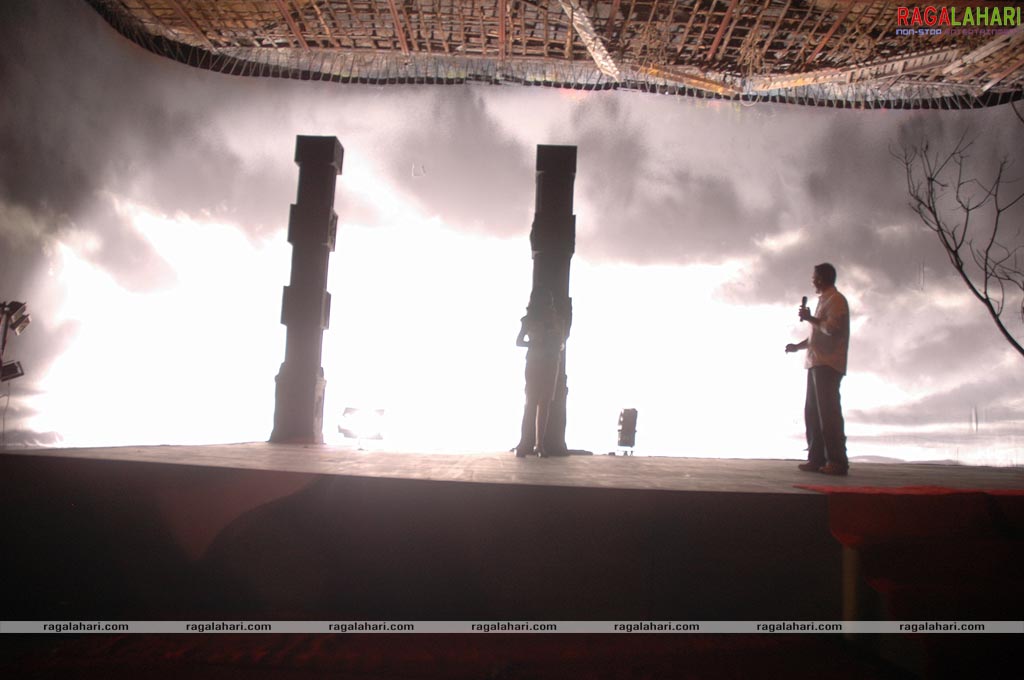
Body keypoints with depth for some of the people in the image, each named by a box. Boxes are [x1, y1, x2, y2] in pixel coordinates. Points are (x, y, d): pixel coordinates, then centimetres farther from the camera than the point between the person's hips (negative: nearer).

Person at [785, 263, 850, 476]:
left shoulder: (836, 299, -6)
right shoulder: (824, 300, 23)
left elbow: (831, 328, -19)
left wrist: (809, 318, -8)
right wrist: (798, 346, 18)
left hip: (828, 365, -10)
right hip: (816, 363, 10)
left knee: (828, 411, -11)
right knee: (812, 412, 8)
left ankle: (837, 461, -9)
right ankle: (817, 458, 11)